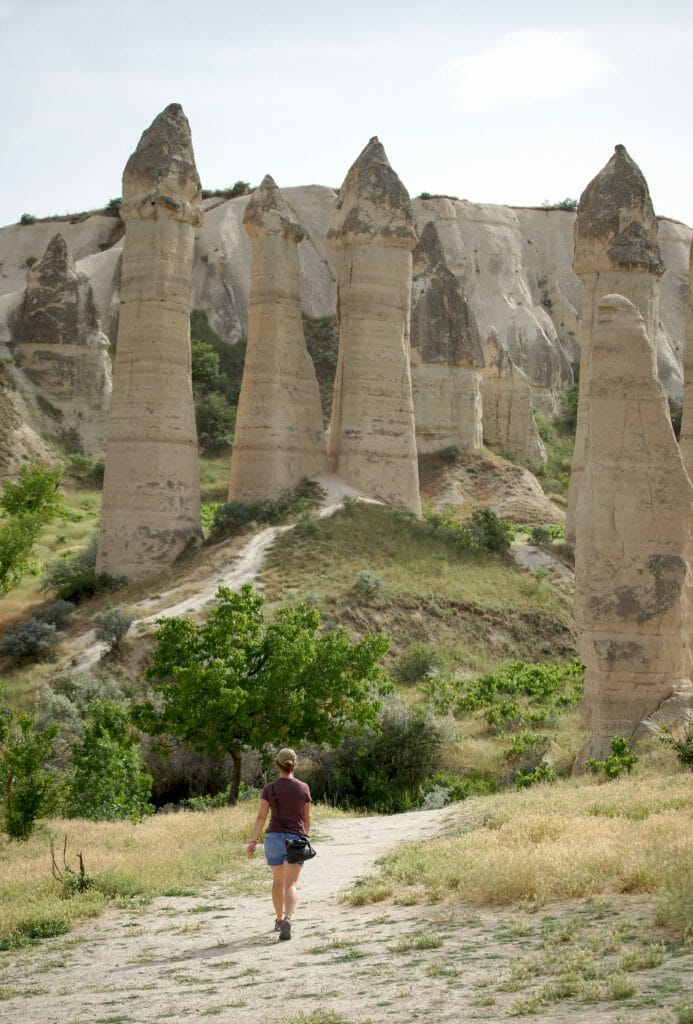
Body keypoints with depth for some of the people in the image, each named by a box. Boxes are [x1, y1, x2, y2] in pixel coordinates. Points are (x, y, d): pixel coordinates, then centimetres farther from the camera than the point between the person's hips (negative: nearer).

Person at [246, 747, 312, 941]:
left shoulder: (269, 789, -2)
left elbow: (261, 816, -8)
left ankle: (279, 919, 32)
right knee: (291, 884, -7)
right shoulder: (303, 788, -1)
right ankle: (288, 919, -30)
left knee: (277, 881, 20)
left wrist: (253, 841, -7)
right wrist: (305, 837, 22)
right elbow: (307, 818, 6)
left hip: (274, 837, 1)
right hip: (296, 838, -1)